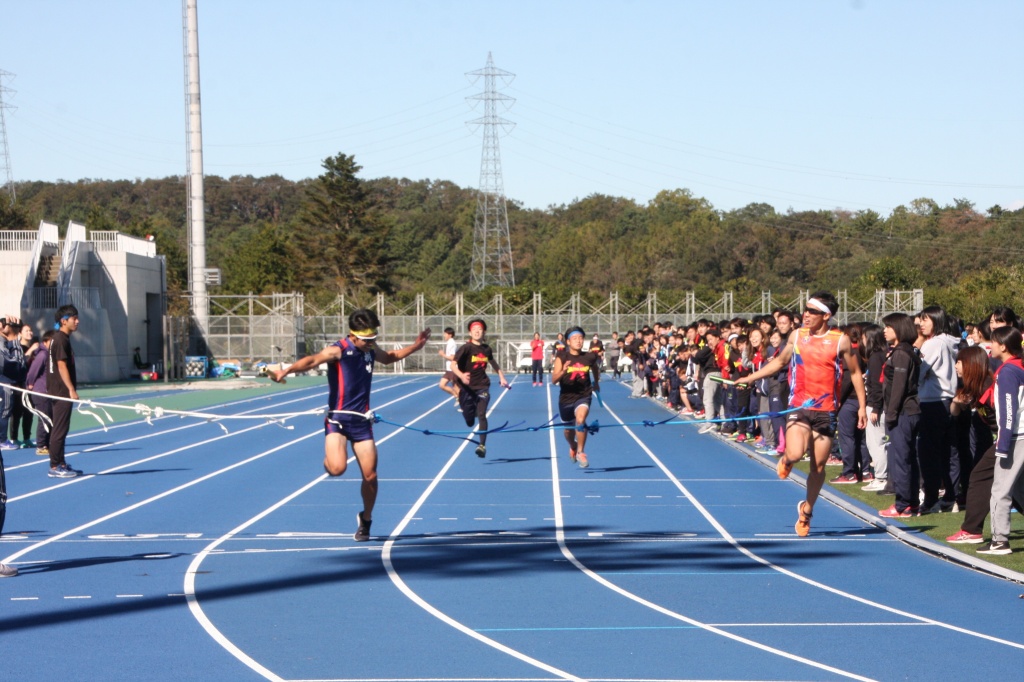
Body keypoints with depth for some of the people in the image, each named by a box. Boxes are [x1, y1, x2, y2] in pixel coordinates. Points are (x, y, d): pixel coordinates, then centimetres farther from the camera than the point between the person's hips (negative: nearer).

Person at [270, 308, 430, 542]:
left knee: (370, 476, 2)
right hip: (338, 418, -5)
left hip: (361, 420, 5)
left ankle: (365, 520, 27)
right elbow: (312, 360, -32)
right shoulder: (338, 350, -12)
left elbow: (390, 357, 34)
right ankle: (328, 460, 10)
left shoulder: (371, 351, 9)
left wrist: (415, 346, 26)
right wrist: (286, 371, -49)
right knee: (337, 468, -28)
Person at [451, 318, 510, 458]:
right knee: (470, 422, 7)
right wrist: (461, 376, -40)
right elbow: (453, 365, -22)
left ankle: (482, 445, -14)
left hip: (482, 386, 2)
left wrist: (502, 377, 19)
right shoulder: (466, 348, -11)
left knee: (481, 415, -17)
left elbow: (493, 363, 24)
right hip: (467, 388, -2)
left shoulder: (486, 349, 2)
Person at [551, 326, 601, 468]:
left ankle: (580, 452, -11)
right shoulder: (562, 357, -12)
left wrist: (596, 382, 27)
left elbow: (596, 368, 17)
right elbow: (554, 380, -19)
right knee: (569, 429, 18)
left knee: (580, 420, -29)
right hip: (566, 397, 1)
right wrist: (563, 371, -37)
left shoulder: (589, 357, -8)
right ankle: (573, 447, 54)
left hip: (583, 396, -1)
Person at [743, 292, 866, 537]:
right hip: (799, 406, 0)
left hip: (826, 411, 0)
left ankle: (807, 509, 26)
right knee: (795, 454, -22)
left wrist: (861, 406, 2)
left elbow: (855, 372, 7)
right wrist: (750, 378, 11)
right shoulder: (796, 336, 4)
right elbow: (779, 362, 19)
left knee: (818, 466, 4)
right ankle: (786, 459, 15)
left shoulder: (840, 340, -2)